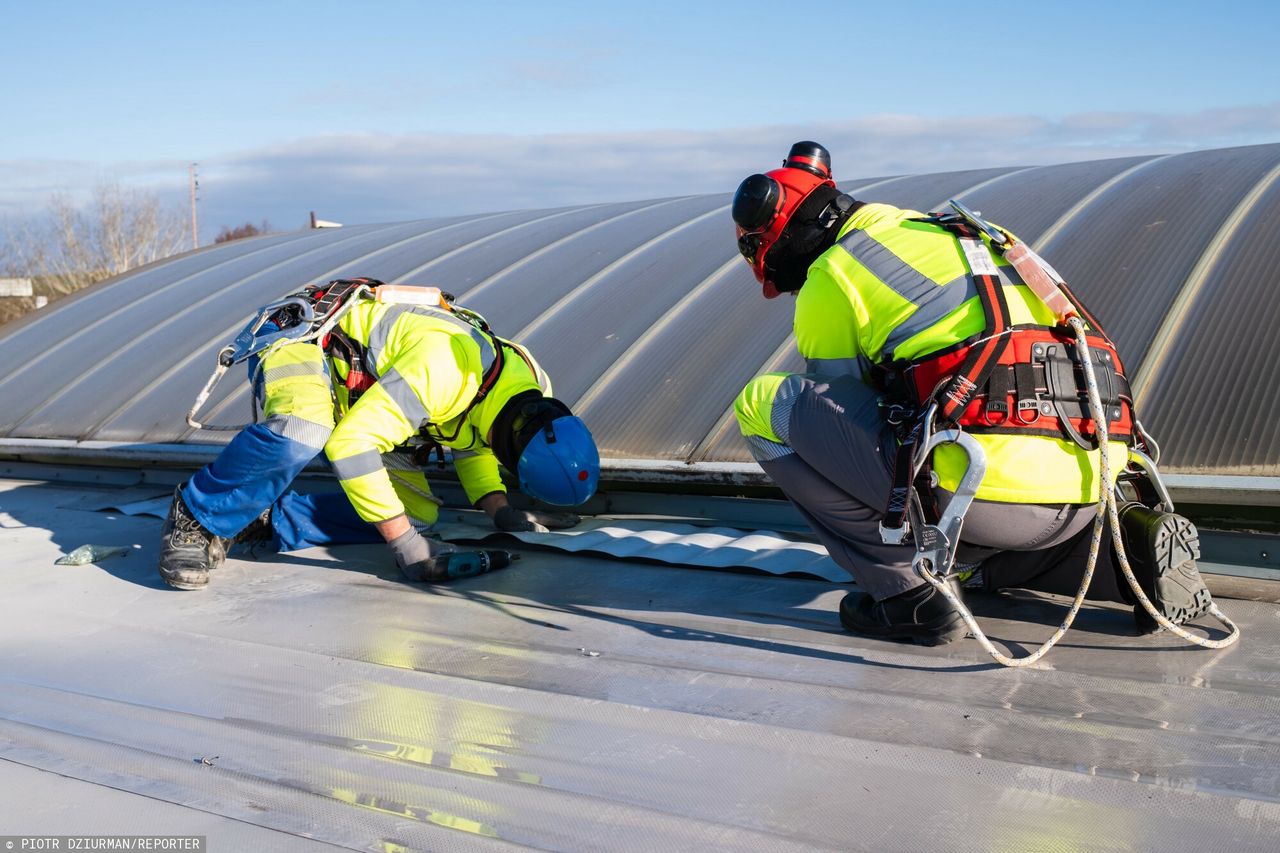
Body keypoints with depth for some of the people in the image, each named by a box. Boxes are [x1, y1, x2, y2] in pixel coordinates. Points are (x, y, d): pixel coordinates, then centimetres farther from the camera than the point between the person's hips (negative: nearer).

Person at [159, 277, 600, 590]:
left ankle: (267, 521, -1)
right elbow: (349, 445, -37)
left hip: (352, 381, 9)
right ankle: (198, 517, -19)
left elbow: (471, 445, 15)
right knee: (299, 435, -43)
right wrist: (406, 545, -33)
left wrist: (503, 512, -3)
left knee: (417, 512, -4)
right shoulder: (443, 368, -36)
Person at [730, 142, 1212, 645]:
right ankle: (1125, 550, 15)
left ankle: (905, 590, 2)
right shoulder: (949, 233, 28)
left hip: (988, 487, -8)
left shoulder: (831, 277, 5)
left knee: (764, 404, 2)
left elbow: (838, 414, 14)